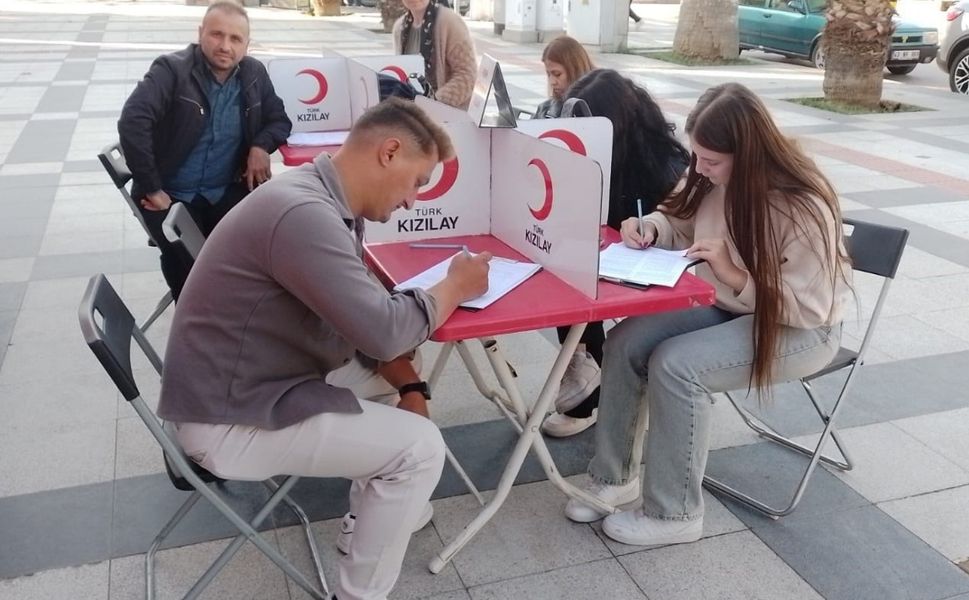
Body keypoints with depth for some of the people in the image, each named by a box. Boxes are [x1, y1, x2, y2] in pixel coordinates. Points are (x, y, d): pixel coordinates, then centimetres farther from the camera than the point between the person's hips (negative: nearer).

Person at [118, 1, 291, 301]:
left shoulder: (254, 74, 3)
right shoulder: (171, 69, -11)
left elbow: (279, 119, 16)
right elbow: (132, 122, -22)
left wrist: (261, 145, -7)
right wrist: (151, 189, -23)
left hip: (226, 191, 4)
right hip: (172, 195, -3)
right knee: (188, 260, -25)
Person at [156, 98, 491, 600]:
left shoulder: (330, 203, 3)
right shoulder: (304, 214, -29)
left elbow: (364, 319, 9)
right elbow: (384, 330, -30)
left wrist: (409, 384, -3)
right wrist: (454, 287, -12)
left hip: (261, 379, 10)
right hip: (230, 418, -10)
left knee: (399, 363, 15)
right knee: (420, 448, -13)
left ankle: (380, 510, 27)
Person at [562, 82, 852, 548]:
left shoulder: (804, 208, -27)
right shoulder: (714, 181, -7)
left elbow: (809, 307, -24)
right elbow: (679, 221, 11)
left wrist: (735, 274, -33)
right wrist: (649, 229, -12)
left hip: (800, 330, -7)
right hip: (726, 307, 7)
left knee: (675, 364, -28)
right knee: (626, 342, -14)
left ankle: (673, 515, -10)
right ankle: (614, 477, 2)